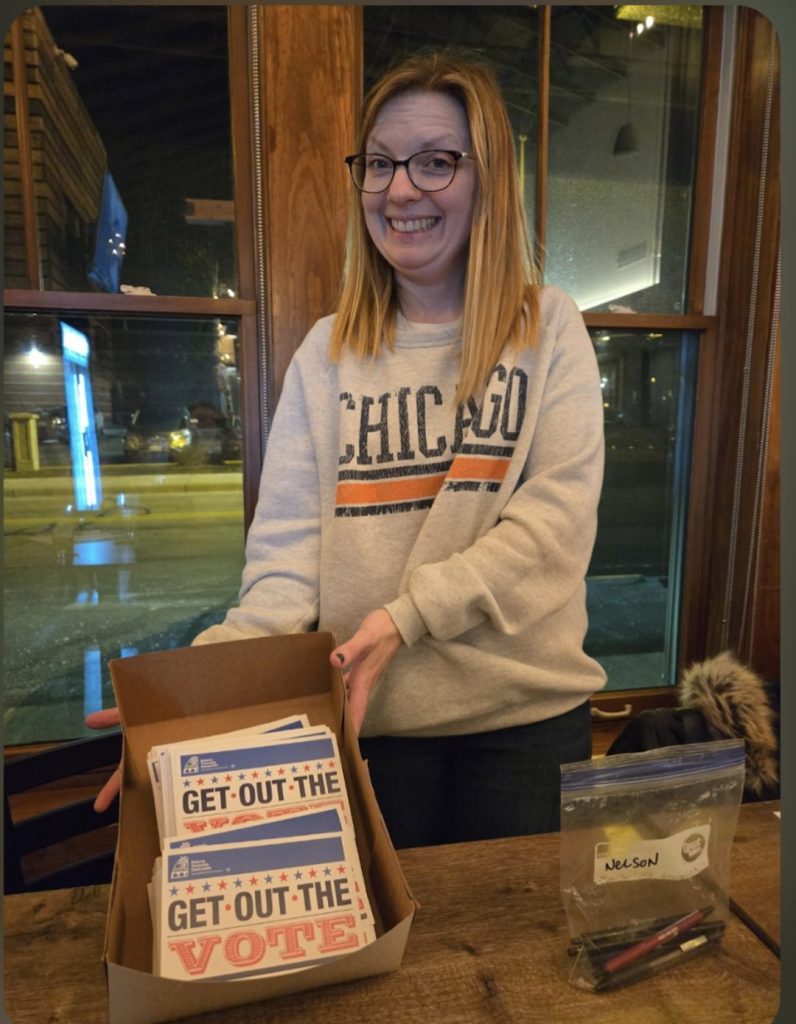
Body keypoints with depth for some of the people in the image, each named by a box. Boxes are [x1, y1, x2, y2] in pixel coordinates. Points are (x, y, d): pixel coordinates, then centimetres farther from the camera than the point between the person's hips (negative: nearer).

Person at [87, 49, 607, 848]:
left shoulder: (550, 329, -1)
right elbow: (288, 548, -4)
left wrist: (408, 614, -22)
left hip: (526, 713, 0)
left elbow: (556, 521, -11)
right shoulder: (328, 353, 1)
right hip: (373, 720, 1)